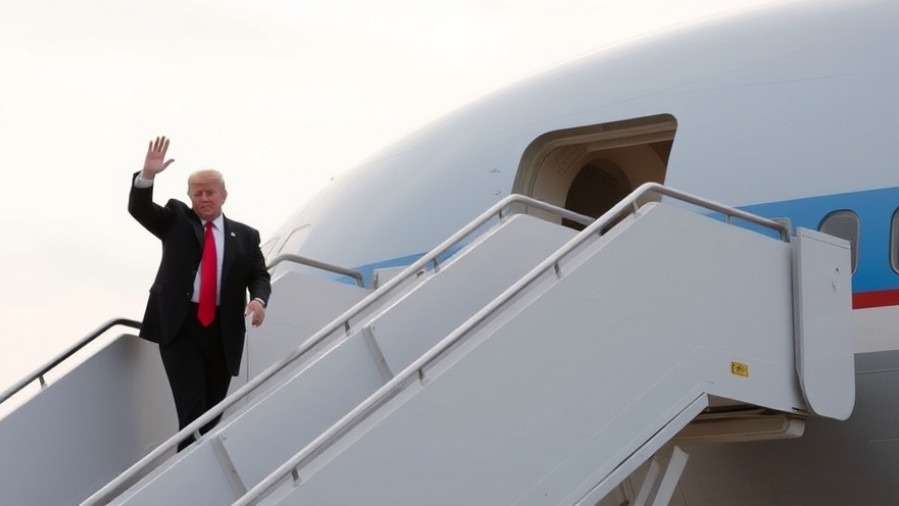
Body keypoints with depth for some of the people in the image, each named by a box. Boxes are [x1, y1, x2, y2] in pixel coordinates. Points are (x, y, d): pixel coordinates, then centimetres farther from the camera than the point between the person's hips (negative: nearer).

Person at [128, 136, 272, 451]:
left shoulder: (244, 236, 11)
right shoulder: (176, 219, 9)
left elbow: (260, 276, 7)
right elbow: (139, 209, -5)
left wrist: (258, 299, -17)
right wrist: (148, 174, -24)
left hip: (222, 330, 2)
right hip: (179, 324, -2)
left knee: (213, 409, 8)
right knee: (191, 408, -10)